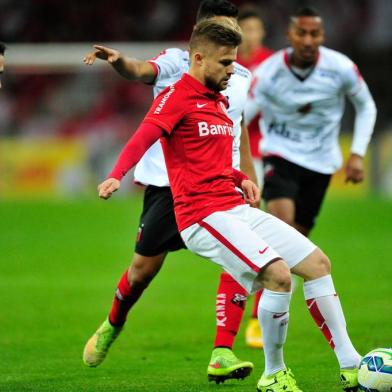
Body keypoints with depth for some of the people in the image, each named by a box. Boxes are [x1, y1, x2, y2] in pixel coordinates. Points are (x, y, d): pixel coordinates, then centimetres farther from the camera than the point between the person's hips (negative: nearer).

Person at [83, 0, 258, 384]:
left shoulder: (241, 76, 9)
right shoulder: (177, 62, -5)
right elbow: (142, 70, -26)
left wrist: (250, 180, 21)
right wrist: (119, 61, -48)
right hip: (168, 180, -3)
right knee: (144, 268, 6)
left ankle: (222, 355, -18)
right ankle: (112, 326, 38)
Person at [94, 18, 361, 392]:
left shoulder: (219, 101, 19)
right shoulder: (177, 96, -8)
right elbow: (143, 137, -25)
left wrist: (240, 178, 13)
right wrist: (116, 176, -43)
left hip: (238, 210, 10)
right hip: (204, 216, -9)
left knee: (318, 263, 6)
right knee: (278, 274, -25)